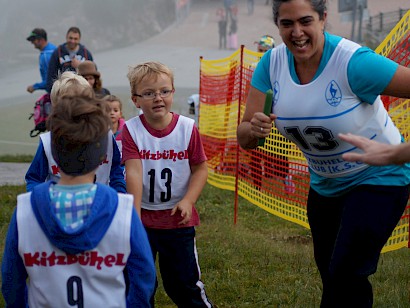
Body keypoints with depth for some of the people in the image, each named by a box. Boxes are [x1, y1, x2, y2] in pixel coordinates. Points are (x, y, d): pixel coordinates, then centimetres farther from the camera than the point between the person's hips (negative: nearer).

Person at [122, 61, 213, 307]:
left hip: (178, 219, 0)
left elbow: (200, 168, -2)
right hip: (142, 218, 0)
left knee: (185, 282, 8)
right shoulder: (132, 130, -9)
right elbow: (133, 173, -16)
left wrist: (188, 201, -15)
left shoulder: (187, 128, -7)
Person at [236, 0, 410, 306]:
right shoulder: (272, 63, -13)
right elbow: (244, 137, -12)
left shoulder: (354, 62, -29)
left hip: (378, 178, -6)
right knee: (330, 277, 20)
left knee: (345, 278, -15)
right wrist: (253, 129, -34)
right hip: (325, 185, 6)